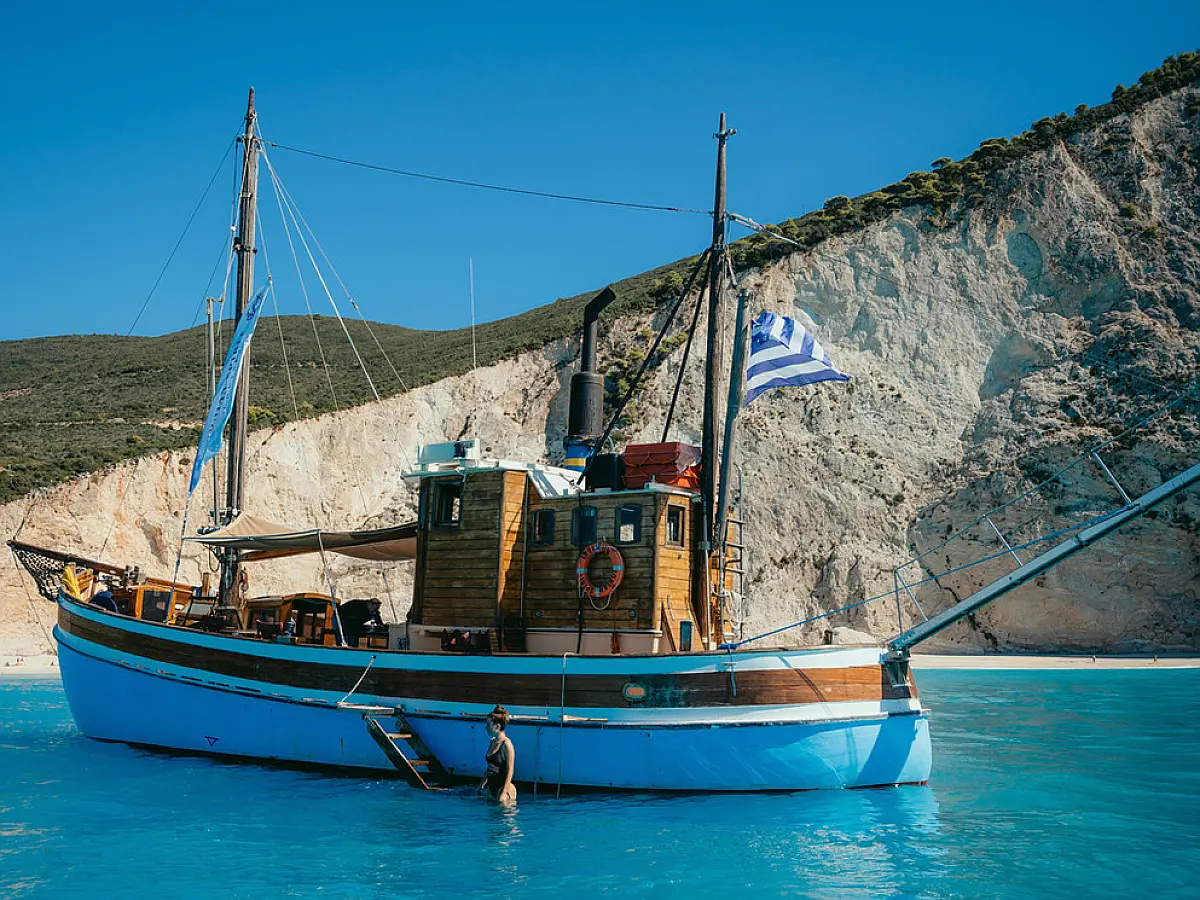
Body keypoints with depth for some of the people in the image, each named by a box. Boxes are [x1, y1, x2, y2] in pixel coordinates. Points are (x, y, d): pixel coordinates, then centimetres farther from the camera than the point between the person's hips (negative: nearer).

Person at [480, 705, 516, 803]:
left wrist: (503, 794, -21)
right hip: (492, 787, 9)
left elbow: (510, 771, -17)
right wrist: (484, 781, 21)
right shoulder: (492, 742, 9)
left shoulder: (506, 744, -16)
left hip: (503, 788, -9)